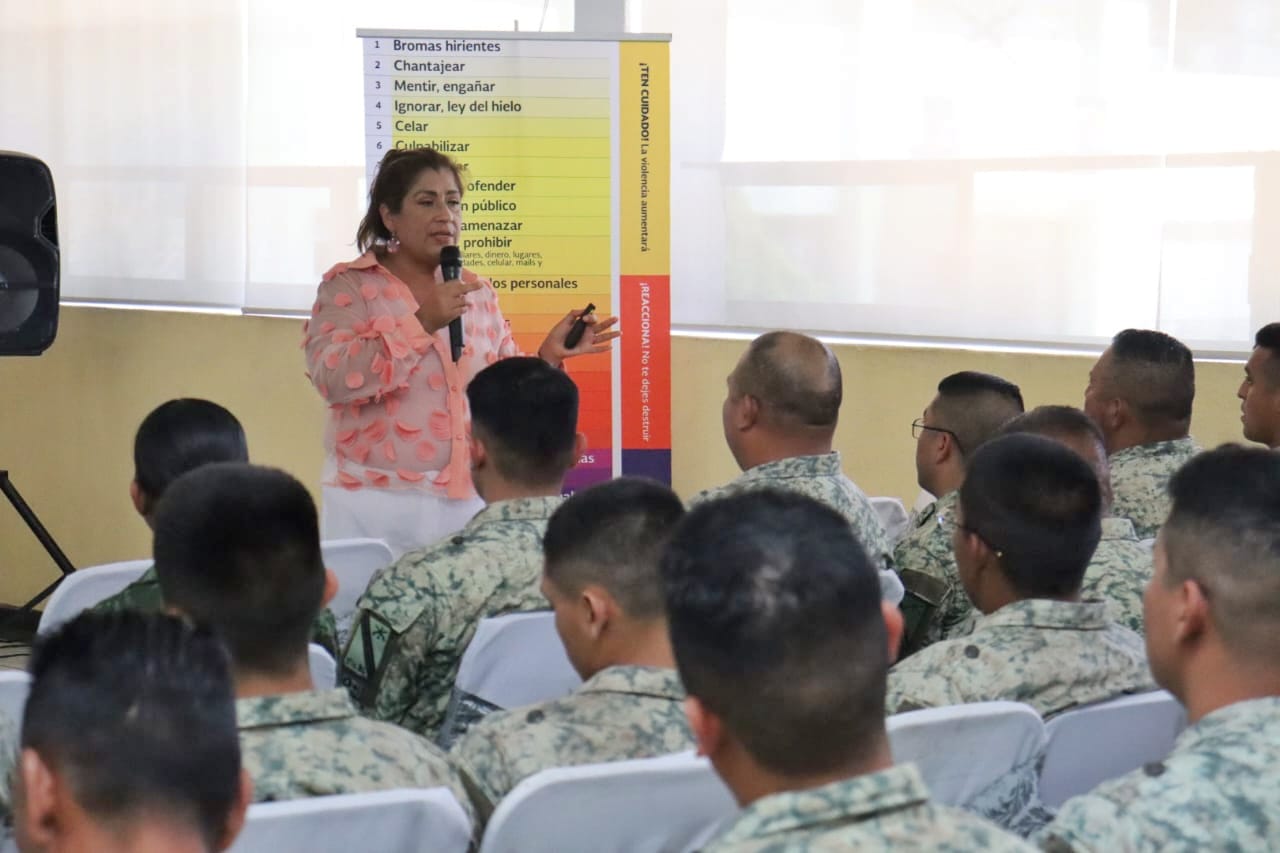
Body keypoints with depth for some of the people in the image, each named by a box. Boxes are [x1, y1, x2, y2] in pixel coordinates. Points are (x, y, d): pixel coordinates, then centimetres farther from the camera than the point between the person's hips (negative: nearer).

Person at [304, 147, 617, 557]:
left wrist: (548, 357, 0)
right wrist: (422, 324, -20)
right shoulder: (348, 286, -1)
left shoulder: (478, 293, 13)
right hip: (377, 502, -4)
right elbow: (333, 379, -17)